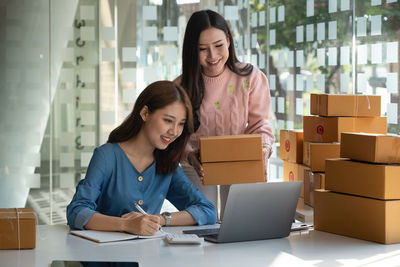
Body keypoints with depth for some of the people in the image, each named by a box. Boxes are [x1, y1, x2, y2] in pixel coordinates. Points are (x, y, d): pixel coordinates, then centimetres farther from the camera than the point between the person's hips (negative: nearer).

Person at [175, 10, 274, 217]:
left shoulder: (252, 78, -10)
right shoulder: (181, 87, -9)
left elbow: (259, 123, -5)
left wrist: (264, 148, -26)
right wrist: (190, 155, -29)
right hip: (198, 166, 0)